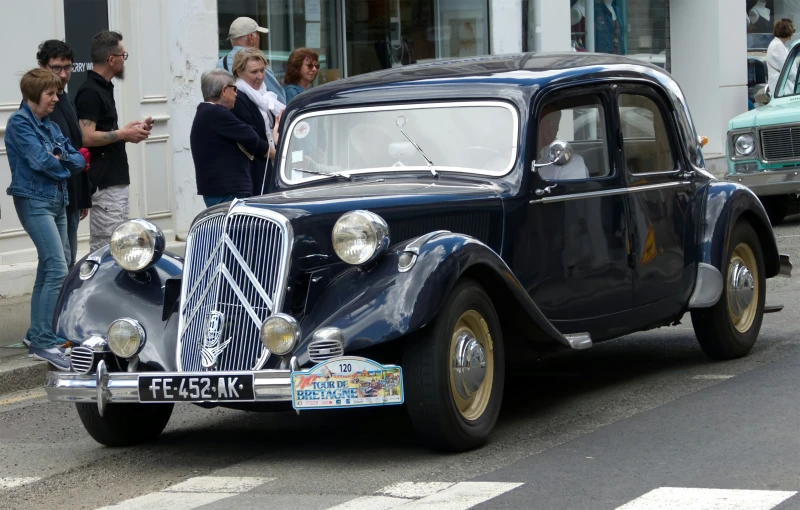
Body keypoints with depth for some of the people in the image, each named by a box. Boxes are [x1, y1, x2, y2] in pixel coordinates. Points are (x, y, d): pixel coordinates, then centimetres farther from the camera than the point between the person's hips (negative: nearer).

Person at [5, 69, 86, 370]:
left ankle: (38, 338, 17)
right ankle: (45, 343, -17)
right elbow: (39, 160, -18)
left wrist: (60, 159, -11)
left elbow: (78, 161, 8)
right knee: (58, 269, -17)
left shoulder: (51, 126, 15)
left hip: (57, 200, 9)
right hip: (34, 200, -9)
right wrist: (65, 163, -1)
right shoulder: (19, 123, -8)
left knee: (48, 271, 11)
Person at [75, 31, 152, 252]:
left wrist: (128, 131, 11)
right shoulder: (90, 92, -15)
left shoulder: (104, 88, 16)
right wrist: (123, 134, -13)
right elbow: (87, 137, -23)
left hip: (115, 180, 10)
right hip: (104, 182, -10)